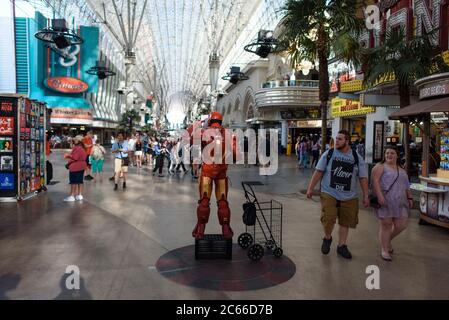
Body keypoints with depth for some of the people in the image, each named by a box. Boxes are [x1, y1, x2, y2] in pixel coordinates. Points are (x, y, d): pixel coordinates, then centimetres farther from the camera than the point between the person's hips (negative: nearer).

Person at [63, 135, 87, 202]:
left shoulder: (76, 148, -18)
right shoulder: (82, 148, 12)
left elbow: (74, 158, -23)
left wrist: (68, 155, -12)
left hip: (75, 167, -9)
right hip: (81, 166, 9)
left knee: (73, 182, -3)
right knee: (80, 181, 11)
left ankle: (72, 196, 2)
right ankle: (79, 195, 16)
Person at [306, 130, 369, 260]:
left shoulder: (357, 158, 3)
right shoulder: (328, 154, 0)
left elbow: (363, 178, 6)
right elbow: (318, 172, -1)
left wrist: (366, 196, 3)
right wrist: (310, 188, -4)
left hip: (349, 197, 2)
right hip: (329, 194, -2)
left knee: (345, 222, 9)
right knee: (328, 218, -13)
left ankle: (342, 246, 29)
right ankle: (327, 238, 17)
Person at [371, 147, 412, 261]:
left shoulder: (401, 169, 20)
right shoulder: (380, 166, -1)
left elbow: (406, 185, 24)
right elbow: (375, 181, -12)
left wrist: (410, 198, 16)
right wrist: (379, 195, -22)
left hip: (400, 202, 6)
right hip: (385, 201, -6)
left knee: (401, 225, 3)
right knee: (386, 225, -1)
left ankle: (388, 240, 31)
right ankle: (384, 250, 11)